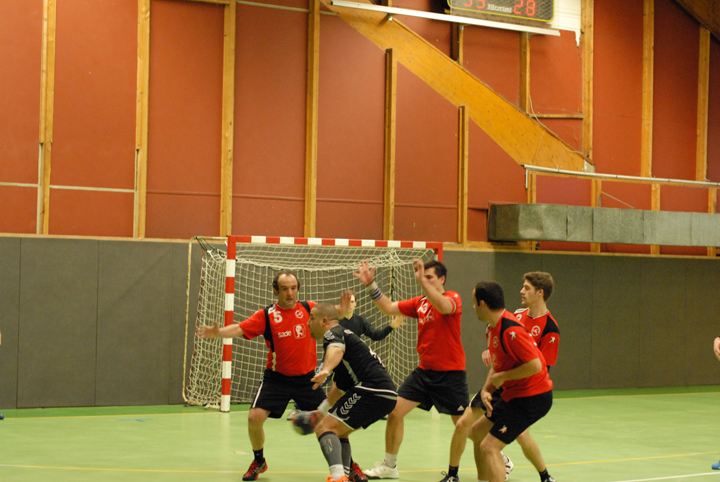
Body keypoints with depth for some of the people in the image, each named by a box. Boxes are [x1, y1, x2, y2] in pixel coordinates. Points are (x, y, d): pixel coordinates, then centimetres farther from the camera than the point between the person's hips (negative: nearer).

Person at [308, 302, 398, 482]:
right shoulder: (344, 335, 31)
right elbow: (340, 387, 39)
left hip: (372, 390, -10)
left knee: (325, 428, -16)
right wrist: (320, 411, 44)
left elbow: (336, 350, -29)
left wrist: (325, 370, -49)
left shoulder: (333, 333, -1)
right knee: (339, 431, 26)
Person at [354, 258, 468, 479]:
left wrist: (422, 281, -43)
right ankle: (389, 466, 12)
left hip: (450, 373, -6)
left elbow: (443, 306, -34)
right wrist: (371, 285, -6)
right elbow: (389, 308, 5)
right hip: (424, 370, 6)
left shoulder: (453, 298, -10)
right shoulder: (419, 302, 8)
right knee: (394, 412, -1)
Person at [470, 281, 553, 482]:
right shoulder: (493, 328, 8)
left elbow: (535, 366, -30)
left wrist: (502, 377, -18)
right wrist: (486, 389, -1)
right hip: (514, 395, 11)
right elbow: (497, 366, 17)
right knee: (478, 430, 22)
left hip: (531, 397, -11)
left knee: (489, 447, -16)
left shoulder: (510, 330, -25)